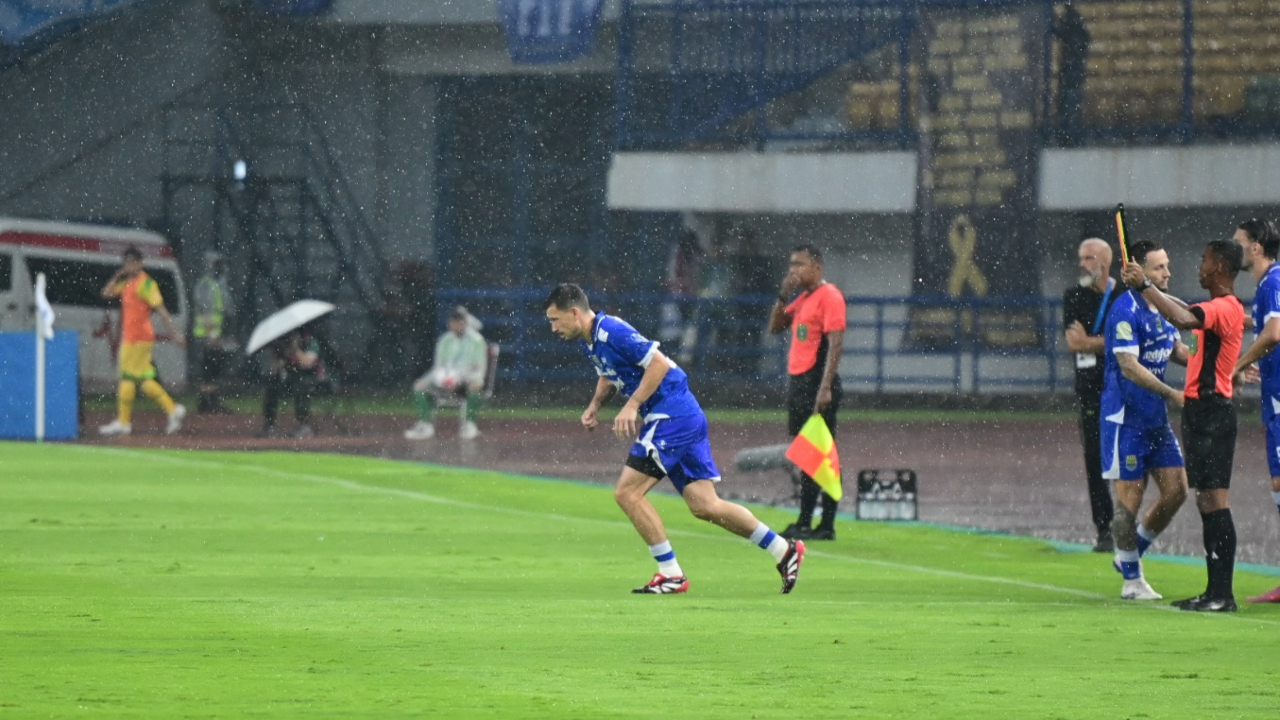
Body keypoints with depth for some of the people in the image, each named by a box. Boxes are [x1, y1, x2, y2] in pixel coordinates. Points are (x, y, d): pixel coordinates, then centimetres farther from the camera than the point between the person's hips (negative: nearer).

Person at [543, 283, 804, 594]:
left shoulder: (611, 332, -18)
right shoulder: (589, 341, 12)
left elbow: (659, 364, -20)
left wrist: (631, 406, -21)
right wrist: (594, 405, 11)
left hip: (672, 414, -10)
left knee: (627, 493, -10)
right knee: (704, 506, 7)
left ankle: (671, 574, -5)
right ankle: (784, 550, 13)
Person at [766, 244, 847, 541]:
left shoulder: (829, 296, -10)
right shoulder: (802, 298, 17)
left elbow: (836, 344, -17)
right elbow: (775, 327, 21)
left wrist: (825, 388, -23)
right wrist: (783, 295, 5)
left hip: (817, 383, -9)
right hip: (797, 381, 9)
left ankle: (827, 526, -7)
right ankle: (804, 522, 14)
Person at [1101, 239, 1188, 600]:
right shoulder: (1125, 311, -17)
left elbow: (1176, 351, 20)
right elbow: (1129, 367, -23)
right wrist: (1173, 394, -25)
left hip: (1157, 419, 9)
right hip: (1127, 418, -9)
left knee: (1176, 490, 6)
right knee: (1130, 496, -3)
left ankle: (1131, 554, 23)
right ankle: (1132, 579, 7)